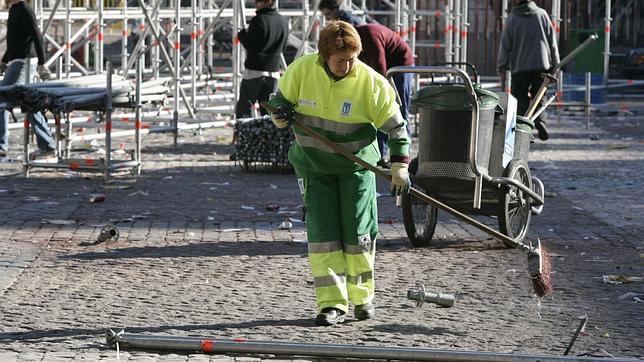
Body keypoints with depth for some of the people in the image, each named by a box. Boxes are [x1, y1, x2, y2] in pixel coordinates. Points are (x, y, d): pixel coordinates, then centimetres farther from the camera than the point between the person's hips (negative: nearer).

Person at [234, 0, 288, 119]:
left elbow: (250, 45, -15)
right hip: (273, 71, 6)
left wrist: (242, 34, 1)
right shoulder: (282, 21, 6)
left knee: (243, 108, 0)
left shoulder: (258, 20, -15)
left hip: (254, 70, -6)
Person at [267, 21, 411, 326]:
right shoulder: (301, 70, -12)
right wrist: (281, 113, -18)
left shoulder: (371, 82, -16)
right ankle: (332, 304, -3)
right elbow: (280, 98, 5)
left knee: (358, 234, 1)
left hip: (356, 165, -1)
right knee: (323, 233, -5)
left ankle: (362, 297, 20)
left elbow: (395, 125, -8)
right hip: (313, 166, 1)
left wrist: (399, 166, -14)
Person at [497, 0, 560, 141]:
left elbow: (505, 45, 0)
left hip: (520, 67, -2)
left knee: (521, 99, 5)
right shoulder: (542, 14, 5)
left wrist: (502, 68, 7)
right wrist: (554, 65, 12)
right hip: (541, 65, 2)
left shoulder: (512, 18, -1)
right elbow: (552, 41, 7)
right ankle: (540, 119, -14)